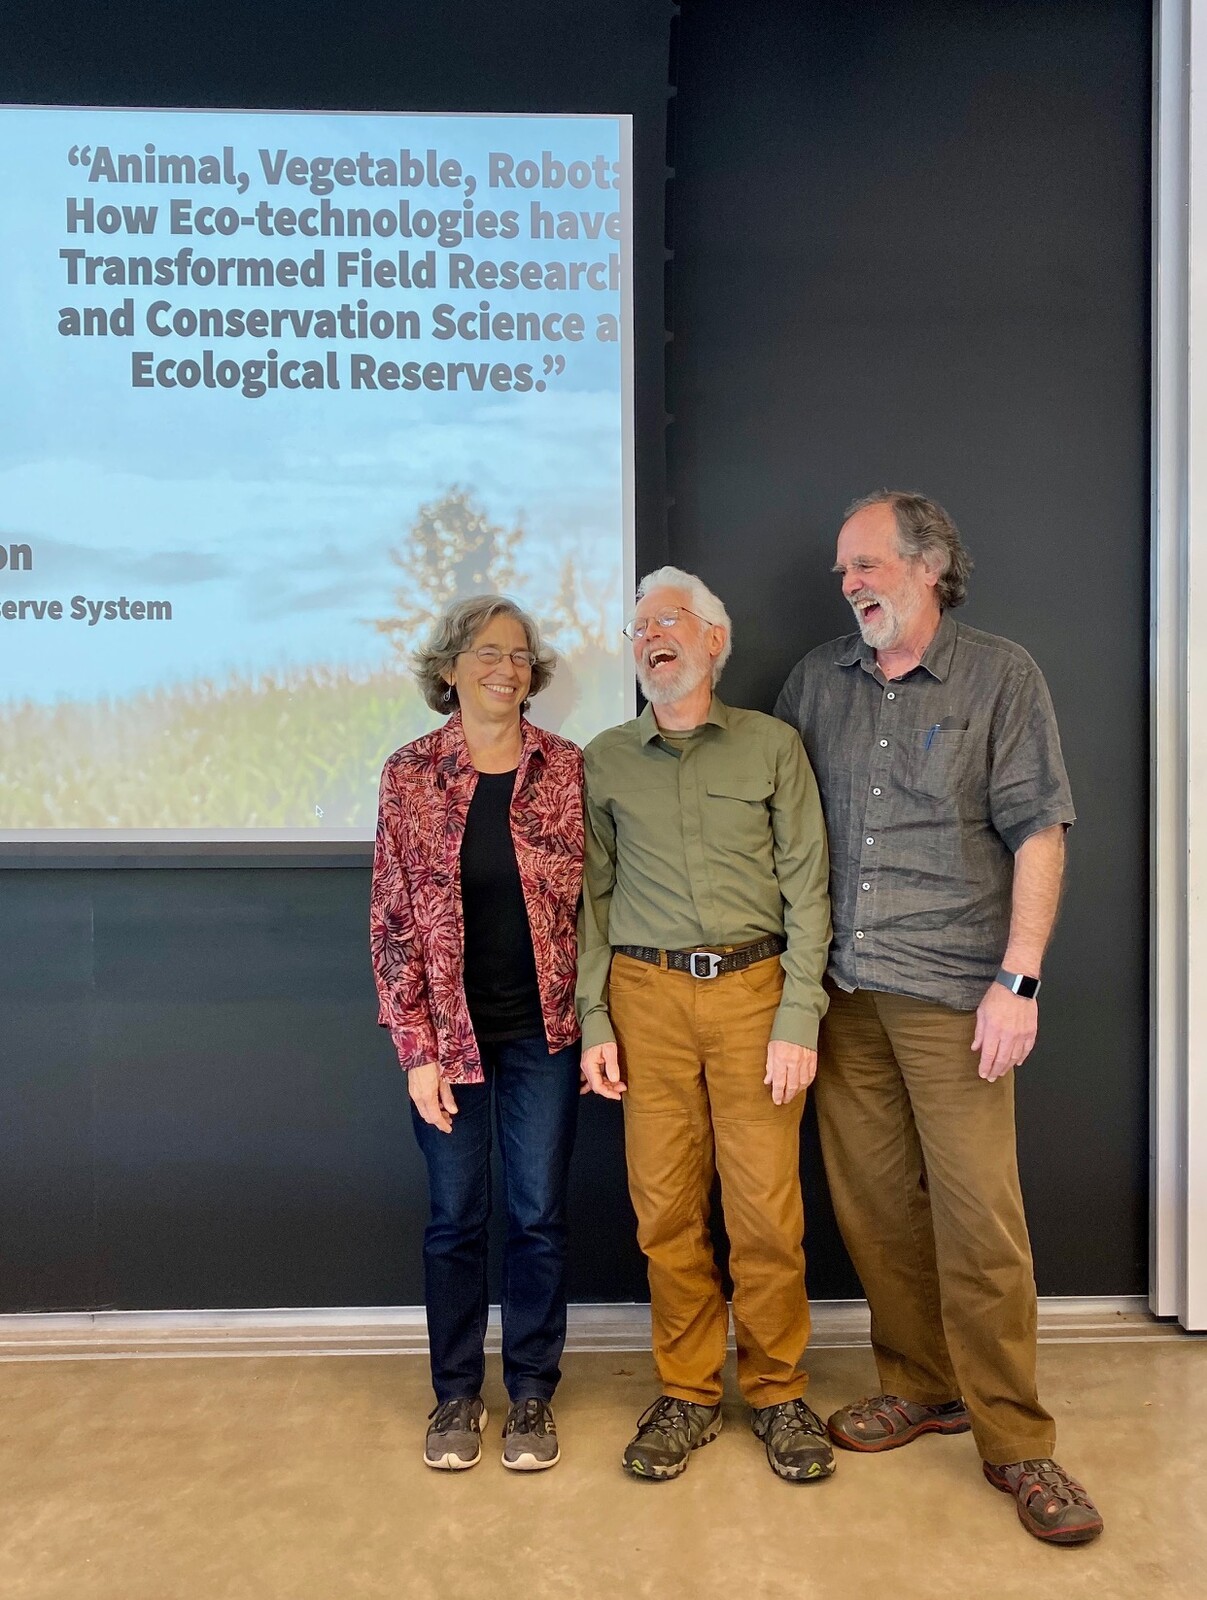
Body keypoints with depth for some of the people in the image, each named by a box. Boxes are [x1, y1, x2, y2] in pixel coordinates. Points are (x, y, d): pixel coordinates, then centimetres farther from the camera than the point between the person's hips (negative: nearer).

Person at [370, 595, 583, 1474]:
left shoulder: (568, 768, -1)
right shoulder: (410, 774, -3)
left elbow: (591, 899, 3)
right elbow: (393, 920, -3)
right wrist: (417, 1047, -7)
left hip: (543, 1029, 1)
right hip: (451, 1031, 0)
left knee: (540, 1217, 10)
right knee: (456, 1218, 12)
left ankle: (532, 1393, 30)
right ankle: (457, 1394, 32)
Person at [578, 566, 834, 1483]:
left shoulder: (772, 746, 5)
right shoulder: (606, 760, 10)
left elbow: (807, 888, 2)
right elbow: (592, 896, 10)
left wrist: (799, 1019, -5)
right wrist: (595, 1021, 3)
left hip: (752, 989, -1)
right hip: (646, 995, 2)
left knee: (766, 1207, 1)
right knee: (666, 1207, 5)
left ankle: (778, 1389, 22)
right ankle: (688, 1393, 23)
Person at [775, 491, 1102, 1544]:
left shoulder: (1000, 676, 1)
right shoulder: (818, 682, 12)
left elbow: (1039, 833, -4)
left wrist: (1018, 979, -11)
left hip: (951, 992, -4)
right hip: (843, 988, 4)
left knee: (980, 1216, -3)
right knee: (873, 1203, 10)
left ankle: (1015, 1440, 14)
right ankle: (921, 1387, 29)